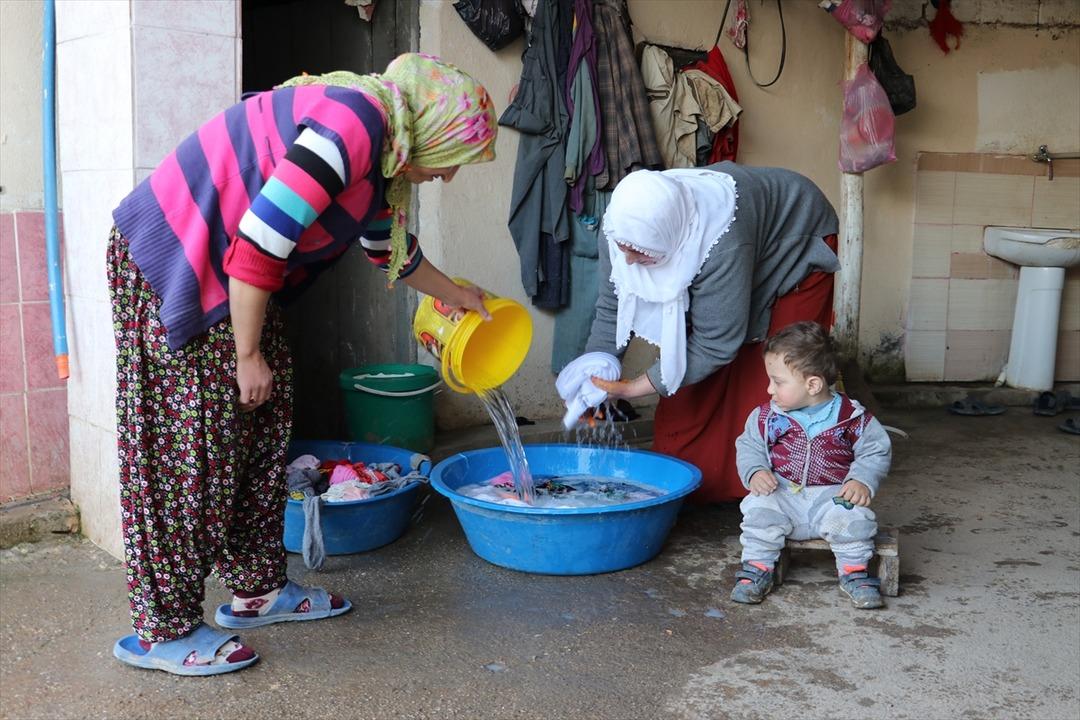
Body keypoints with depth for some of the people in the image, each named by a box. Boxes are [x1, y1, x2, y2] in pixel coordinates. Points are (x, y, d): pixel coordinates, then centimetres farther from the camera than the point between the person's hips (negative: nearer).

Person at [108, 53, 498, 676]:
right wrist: (248, 355, -18)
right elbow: (260, 241, -26)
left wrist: (461, 296, 42)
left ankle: (257, 590, 24)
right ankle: (162, 630, 8)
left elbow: (396, 254, 29)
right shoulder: (354, 125, -22)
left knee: (264, 429, 12)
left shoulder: (381, 165, 10)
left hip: (228, 279, 10)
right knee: (187, 449, -5)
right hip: (172, 267, -10)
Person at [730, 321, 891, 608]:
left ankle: (854, 573, -5)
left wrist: (862, 481, -15)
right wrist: (755, 472, -13)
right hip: (782, 494, 2)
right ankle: (756, 568, -10)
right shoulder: (767, 416, -1)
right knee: (759, 508, -27)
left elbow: (877, 451, 1)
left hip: (831, 496, -1)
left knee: (854, 516, -29)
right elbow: (748, 447, 7)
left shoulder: (852, 417, -6)